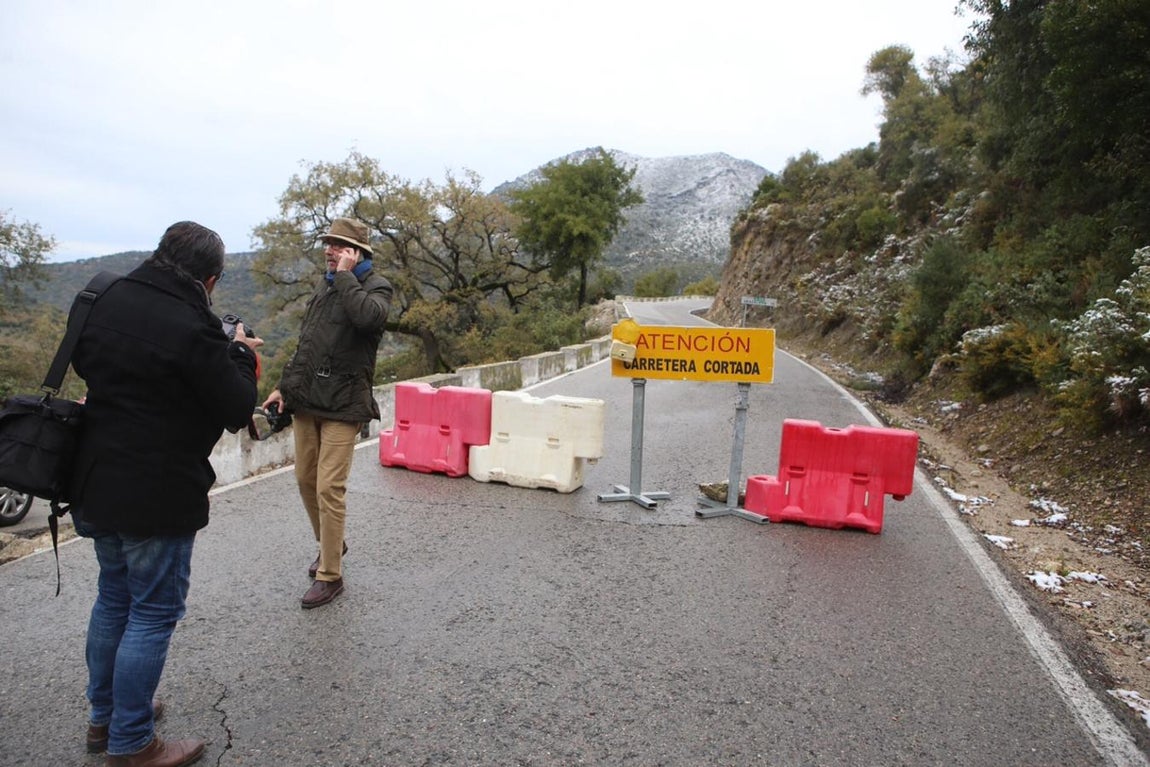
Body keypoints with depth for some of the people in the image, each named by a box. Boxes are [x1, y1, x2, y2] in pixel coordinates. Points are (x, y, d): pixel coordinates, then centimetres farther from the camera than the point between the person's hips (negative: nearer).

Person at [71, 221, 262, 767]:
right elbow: (237, 410, -16)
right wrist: (240, 354, 1)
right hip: (157, 498, -8)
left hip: (96, 486, 9)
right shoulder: (191, 328, -23)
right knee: (153, 613, 7)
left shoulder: (105, 300, 1)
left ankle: (104, 717, 41)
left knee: (114, 599, 24)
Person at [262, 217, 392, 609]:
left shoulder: (376, 286, -4)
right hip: (307, 397, 8)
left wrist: (345, 275, -17)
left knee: (329, 487, -8)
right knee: (306, 480, 14)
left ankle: (330, 575, 4)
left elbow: (368, 316, -29)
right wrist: (285, 386, 16)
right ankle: (330, 544, 36)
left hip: (343, 402, -7)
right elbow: (305, 342, 21)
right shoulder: (324, 285, 17)